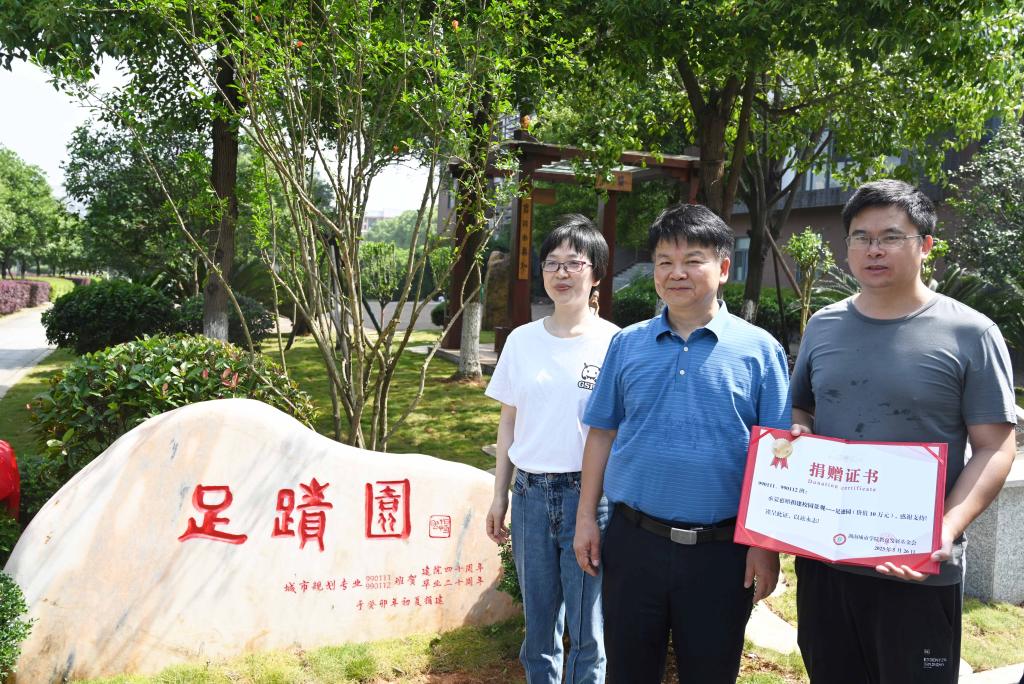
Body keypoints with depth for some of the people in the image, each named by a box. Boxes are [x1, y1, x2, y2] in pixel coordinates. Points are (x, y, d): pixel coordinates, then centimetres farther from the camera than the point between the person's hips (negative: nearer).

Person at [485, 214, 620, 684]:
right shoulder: (522, 340, 5)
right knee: (538, 618, 16)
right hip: (531, 491, 4)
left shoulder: (614, 342, -6)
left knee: (586, 625, 7)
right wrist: (500, 496, 11)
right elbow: (509, 421, 11)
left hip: (589, 492, -3)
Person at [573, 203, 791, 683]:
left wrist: (767, 543, -5)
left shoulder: (759, 350, -4)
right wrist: (586, 518, 5)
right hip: (633, 540, 2)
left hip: (720, 552, -2)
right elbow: (602, 433, 8)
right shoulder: (627, 345, 3)